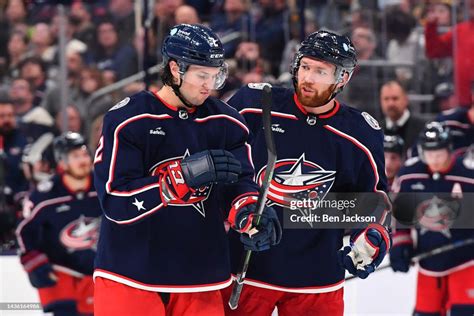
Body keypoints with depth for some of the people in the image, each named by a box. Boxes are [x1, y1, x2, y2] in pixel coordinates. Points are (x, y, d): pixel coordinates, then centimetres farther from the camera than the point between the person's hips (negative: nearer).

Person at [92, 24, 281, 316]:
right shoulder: (127, 119, -10)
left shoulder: (226, 122, 5)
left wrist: (249, 214, -24)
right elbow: (116, 201, -17)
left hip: (200, 280, 4)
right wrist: (186, 174, -27)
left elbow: (239, 183, 1)